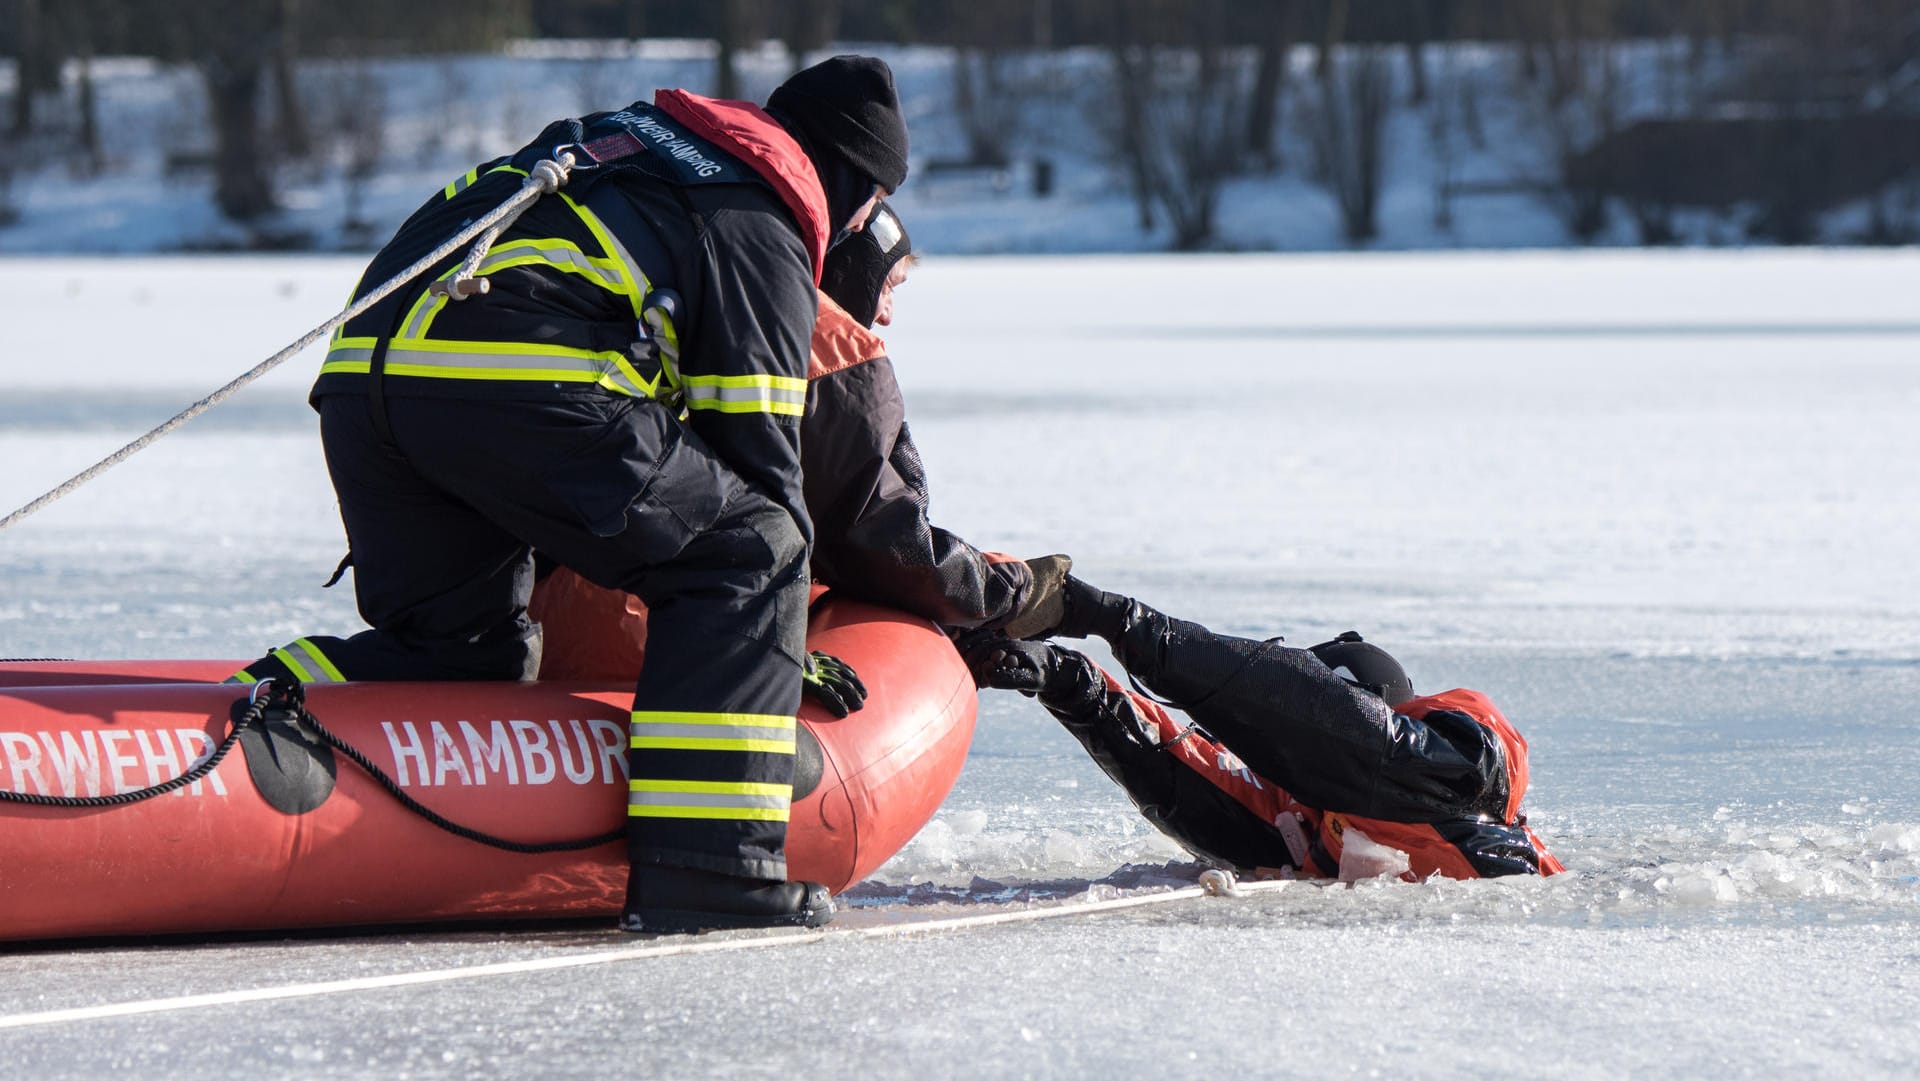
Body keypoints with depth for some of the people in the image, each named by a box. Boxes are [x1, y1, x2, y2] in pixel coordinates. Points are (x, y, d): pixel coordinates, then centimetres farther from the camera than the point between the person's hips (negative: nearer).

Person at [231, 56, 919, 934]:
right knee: (748, 556, 6)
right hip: (518, 386, -8)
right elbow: (754, 448, 10)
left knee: (463, 644, 21)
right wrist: (789, 648, 22)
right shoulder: (764, 232, 12)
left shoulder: (628, 132, 35)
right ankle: (704, 866, -4)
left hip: (360, 370, 8)